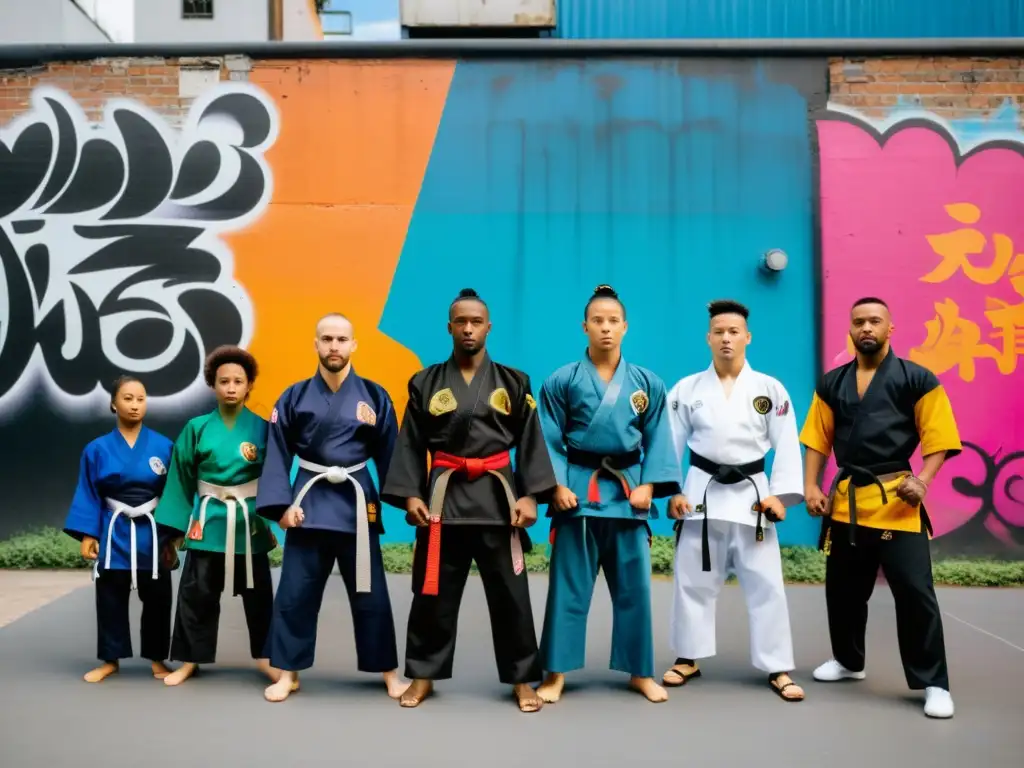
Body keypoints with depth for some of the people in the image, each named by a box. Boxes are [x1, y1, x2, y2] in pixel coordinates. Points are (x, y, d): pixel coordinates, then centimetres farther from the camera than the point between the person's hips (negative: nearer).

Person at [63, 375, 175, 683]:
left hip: (153, 533, 0)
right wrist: (87, 534, -5)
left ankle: (157, 659, 21)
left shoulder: (163, 446, -2)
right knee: (110, 599, 7)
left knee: (157, 599, 7)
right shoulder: (97, 448, -1)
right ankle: (110, 660, 22)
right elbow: (88, 495, 1)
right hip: (114, 533, 0)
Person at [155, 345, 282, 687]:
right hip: (209, 521, 0)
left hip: (250, 522, 0)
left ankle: (264, 656, 24)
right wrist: (178, 526, 2)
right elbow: (182, 478, 3)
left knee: (257, 593, 9)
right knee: (196, 593, 5)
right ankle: (191, 659, 20)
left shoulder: (261, 427, -3)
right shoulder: (197, 428, -1)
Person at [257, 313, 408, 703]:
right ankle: (287, 673, 19)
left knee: (371, 593, 6)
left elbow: (389, 453, 3)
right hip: (309, 500, 0)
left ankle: (389, 672, 19)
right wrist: (281, 504, -8)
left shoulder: (374, 395, 1)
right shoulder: (295, 396, 1)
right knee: (295, 593, 5)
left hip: (357, 501, 0)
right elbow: (278, 454, 1)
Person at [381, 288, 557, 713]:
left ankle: (522, 680, 16)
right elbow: (410, 444, 4)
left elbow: (530, 441, 2)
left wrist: (529, 495, -8)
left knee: (510, 595, 4)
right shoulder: (426, 383, 4)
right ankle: (422, 676, 22)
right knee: (433, 593, 6)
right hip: (443, 495, 0)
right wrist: (410, 495, -7)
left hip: (497, 495, 0)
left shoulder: (513, 382, 4)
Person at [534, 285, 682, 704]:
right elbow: (549, 441, -2)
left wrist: (647, 485, -6)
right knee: (568, 586, 3)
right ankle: (556, 673, 13)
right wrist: (557, 485, -12)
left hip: (628, 491, 2)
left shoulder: (647, 383, 4)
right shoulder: (562, 381, -1)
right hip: (577, 490, -2)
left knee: (634, 586, 8)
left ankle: (640, 672, 22)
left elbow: (657, 441, 5)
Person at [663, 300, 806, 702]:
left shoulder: (770, 389, 0)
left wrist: (780, 494, -9)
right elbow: (671, 443, 2)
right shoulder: (687, 389, 1)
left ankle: (778, 669, 12)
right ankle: (688, 658, 24)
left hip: (751, 493, 0)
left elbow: (787, 445, -1)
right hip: (702, 491, 1)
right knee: (692, 580, 8)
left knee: (765, 584, 1)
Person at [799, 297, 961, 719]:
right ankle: (848, 661, 35)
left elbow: (939, 438, -4)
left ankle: (933, 683, 5)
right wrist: (811, 485, 1)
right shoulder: (832, 383, 10)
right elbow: (817, 439, 12)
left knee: (914, 592, -7)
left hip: (896, 501, -4)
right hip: (847, 500, 5)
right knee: (843, 589, 15)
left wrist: (922, 479, -18)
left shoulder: (917, 379, -1)